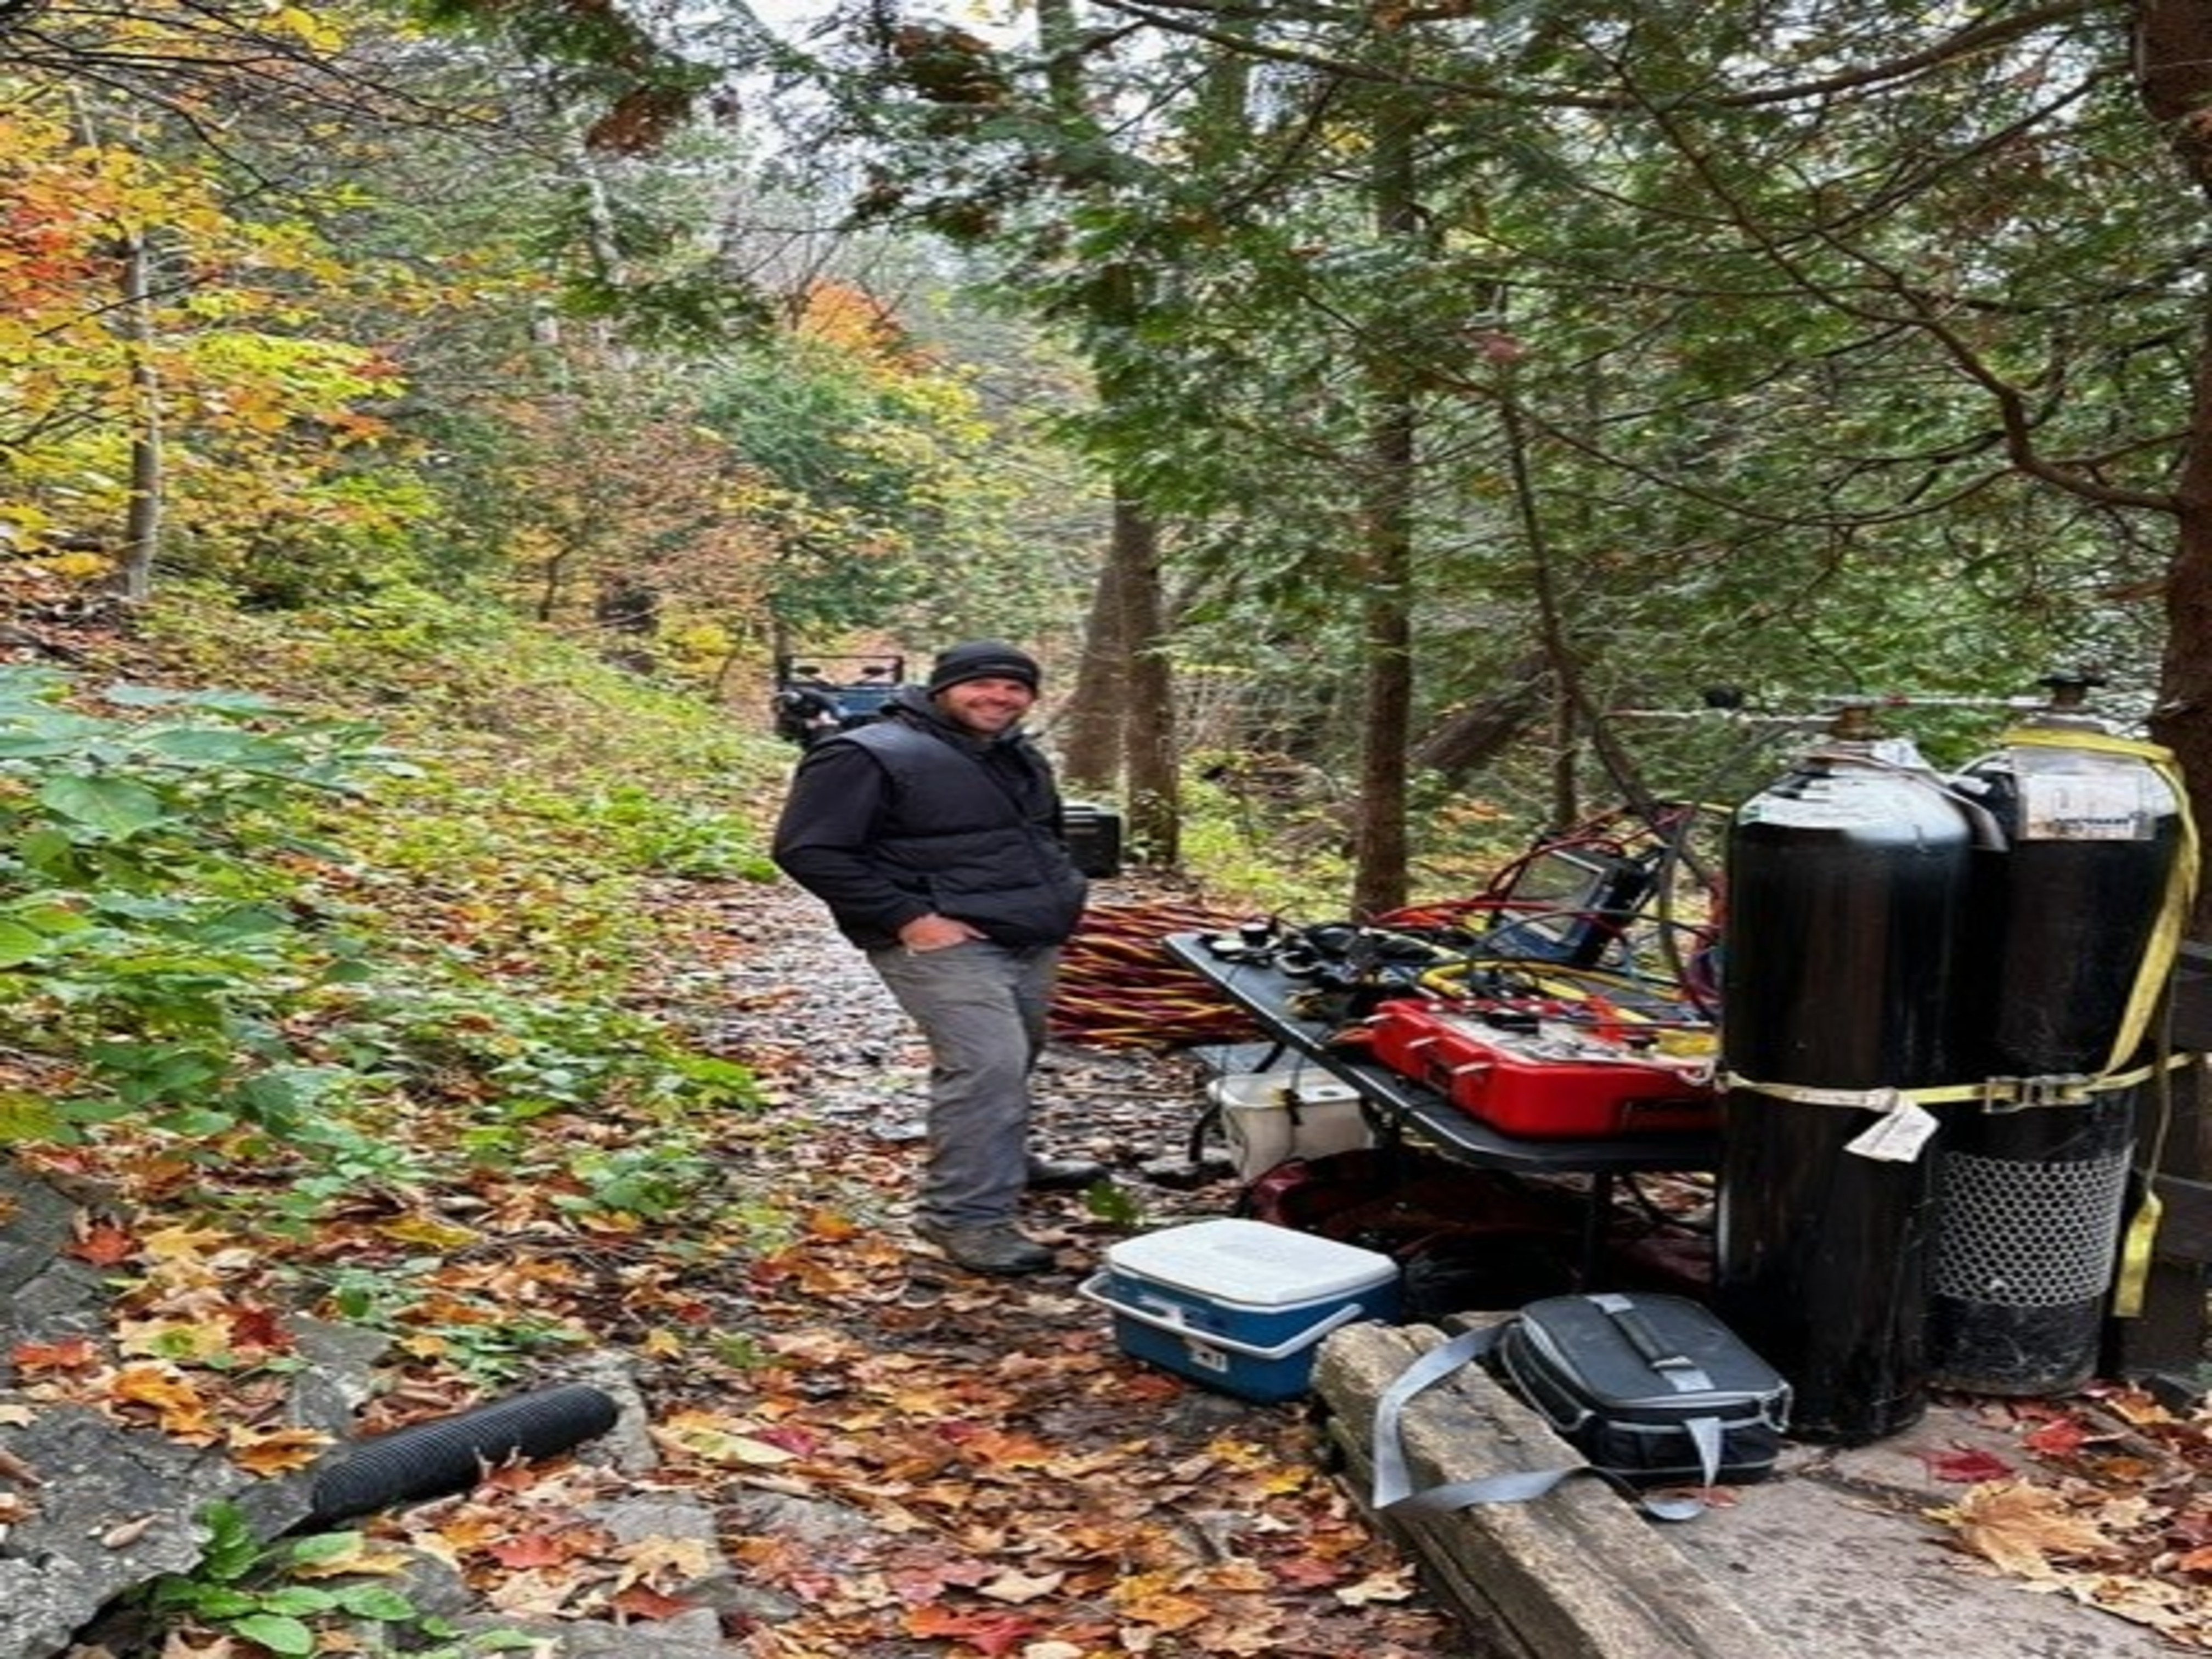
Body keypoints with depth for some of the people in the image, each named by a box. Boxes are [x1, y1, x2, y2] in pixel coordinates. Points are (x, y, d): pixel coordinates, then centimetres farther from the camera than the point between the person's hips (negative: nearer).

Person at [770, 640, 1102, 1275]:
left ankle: (1005, 1161, 40)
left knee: (1013, 1060, 19)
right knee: (987, 1064, -19)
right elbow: (807, 850, -16)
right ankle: (967, 1216, -12)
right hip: (943, 944, -9)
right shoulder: (868, 758, -12)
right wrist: (909, 916, -19)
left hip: (1032, 943, 9)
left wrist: (1063, 897, 15)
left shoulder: (1022, 759, 16)